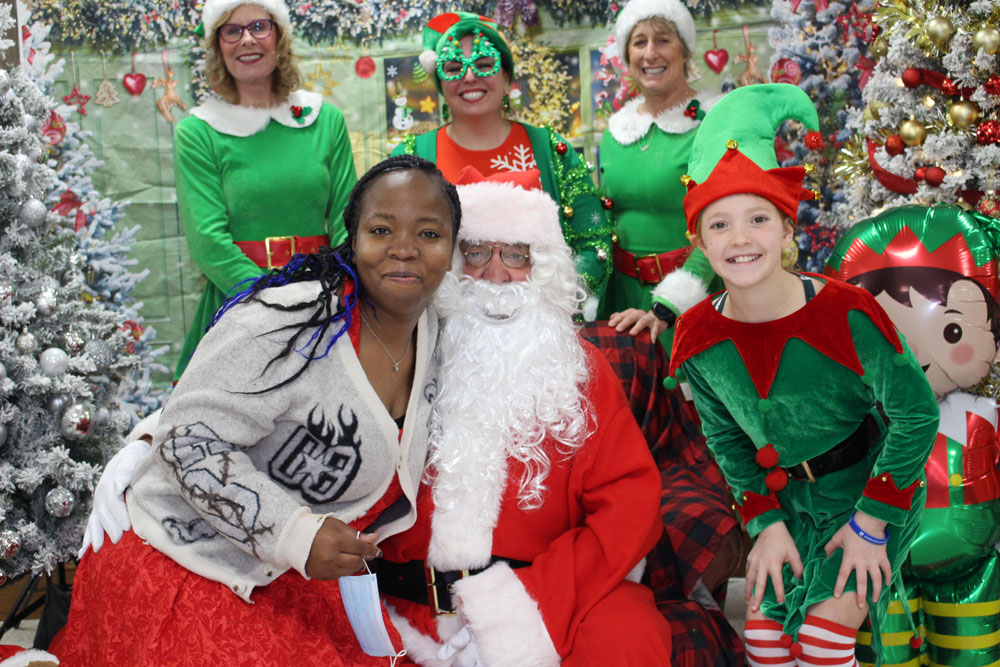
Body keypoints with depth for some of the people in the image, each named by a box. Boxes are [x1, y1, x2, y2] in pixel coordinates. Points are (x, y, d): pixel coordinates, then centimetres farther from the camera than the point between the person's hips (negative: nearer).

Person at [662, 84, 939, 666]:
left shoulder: (846, 314, -26)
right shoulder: (698, 335, -13)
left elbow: (916, 413, -16)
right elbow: (725, 437, 3)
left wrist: (871, 523, -14)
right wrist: (765, 523, -4)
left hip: (869, 485, -4)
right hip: (784, 495, 4)